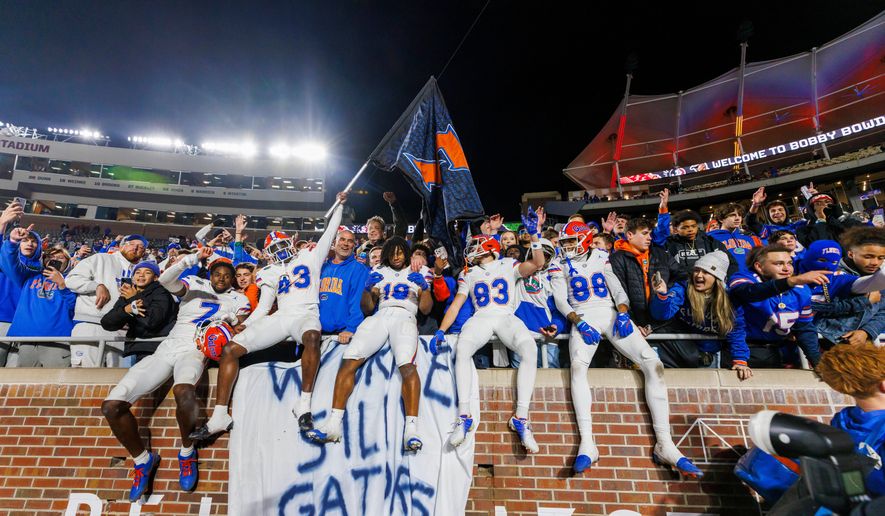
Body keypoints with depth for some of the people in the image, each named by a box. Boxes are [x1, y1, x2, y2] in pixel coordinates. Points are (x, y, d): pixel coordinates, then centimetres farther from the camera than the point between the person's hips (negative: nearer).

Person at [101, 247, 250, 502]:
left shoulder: (237, 299, 17)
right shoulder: (195, 286, 18)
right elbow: (165, 280, 0)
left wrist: (234, 321, -17)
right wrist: (193, 258, -9)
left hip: (195, 350, -3)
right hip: (167, 348, 3)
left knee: (183, 391, -41)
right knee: (112, 405, -15)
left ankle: (187, 451, -12)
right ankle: (143, 459, 8)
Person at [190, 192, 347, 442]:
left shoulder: (310, 256, 17)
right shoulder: (271, 273, 24)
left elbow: (329, 233, 15)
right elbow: (263, 307, 19)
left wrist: (338, 205, 13)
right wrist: (244, 325, 5)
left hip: (306, 314, -4)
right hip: (280, 317, 5)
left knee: (312, 337, -43)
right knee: (230, 348, -8)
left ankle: (304, 404, -34)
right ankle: (220, 417, -5)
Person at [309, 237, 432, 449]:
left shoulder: (420, 272, 21)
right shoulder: (378, 272, 26)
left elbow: (425, 309, 14)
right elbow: (367, 308, 20)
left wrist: (423, 290, -4)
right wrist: (371, 292, 0)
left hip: (405, 317, -2)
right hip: (379, 316, 3)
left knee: (407, 365, -31)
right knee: (349, 360, -21)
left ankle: (411, 429, -36)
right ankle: (334, 423, -22)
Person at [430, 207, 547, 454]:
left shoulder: (508, 265, 17)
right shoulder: (469, 274, 22)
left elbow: (537, 263, 1)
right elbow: (455, 305, 15)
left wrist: (534, 235, -10)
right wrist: (441, 331, 2)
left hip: (507, 318, -1)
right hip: (480, 319, 1)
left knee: (530, 349, -33)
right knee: (462, 350, -34)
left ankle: (521, 418, -30)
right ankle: (464, 417, -30)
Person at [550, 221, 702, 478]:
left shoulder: (601, 258, 17)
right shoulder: (561, 266, 13)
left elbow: (617, 289, 10)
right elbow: (560, 300, 3)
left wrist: (622, 313, -10)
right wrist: (578, 322, -14)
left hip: (611, 314, 2)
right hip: (583, 319, -2)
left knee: (653, 363, -18)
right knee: (578, 365, -34)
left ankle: (664, 444, -15)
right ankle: (587, 444, -35)